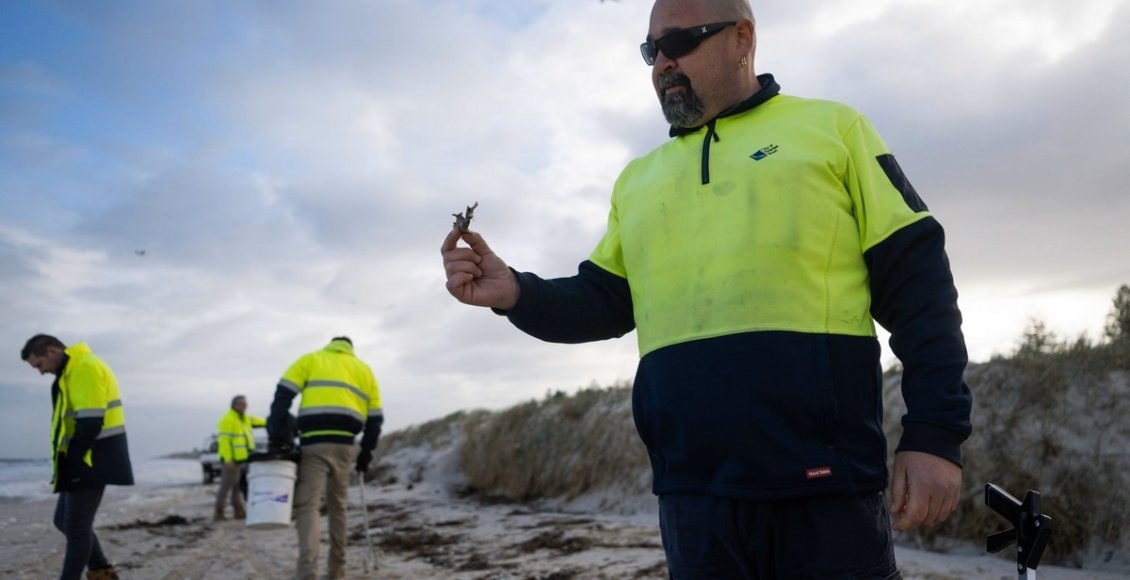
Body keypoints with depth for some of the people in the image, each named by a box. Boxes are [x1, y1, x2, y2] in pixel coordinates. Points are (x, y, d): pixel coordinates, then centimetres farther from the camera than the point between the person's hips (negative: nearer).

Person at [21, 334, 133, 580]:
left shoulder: (85, 368, -16)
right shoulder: (70, 373, 18)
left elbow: (91, 423, -22)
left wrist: (68, 464, -18)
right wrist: (65, 465, 12)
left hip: (93, 462, -10)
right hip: (83, 461, 10)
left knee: (76, 525, -6)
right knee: (65, 520, 15)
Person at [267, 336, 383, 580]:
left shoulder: (310, 360, 14)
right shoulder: (364, 369, 21)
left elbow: (282, 397, 0)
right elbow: (375, 418, 17)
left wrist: (278, 437, -4)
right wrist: (366, 453, 22)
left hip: (314, 444, -3)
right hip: (345, 445, 3)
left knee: (307, 505, -6)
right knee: (337, 506, 17)